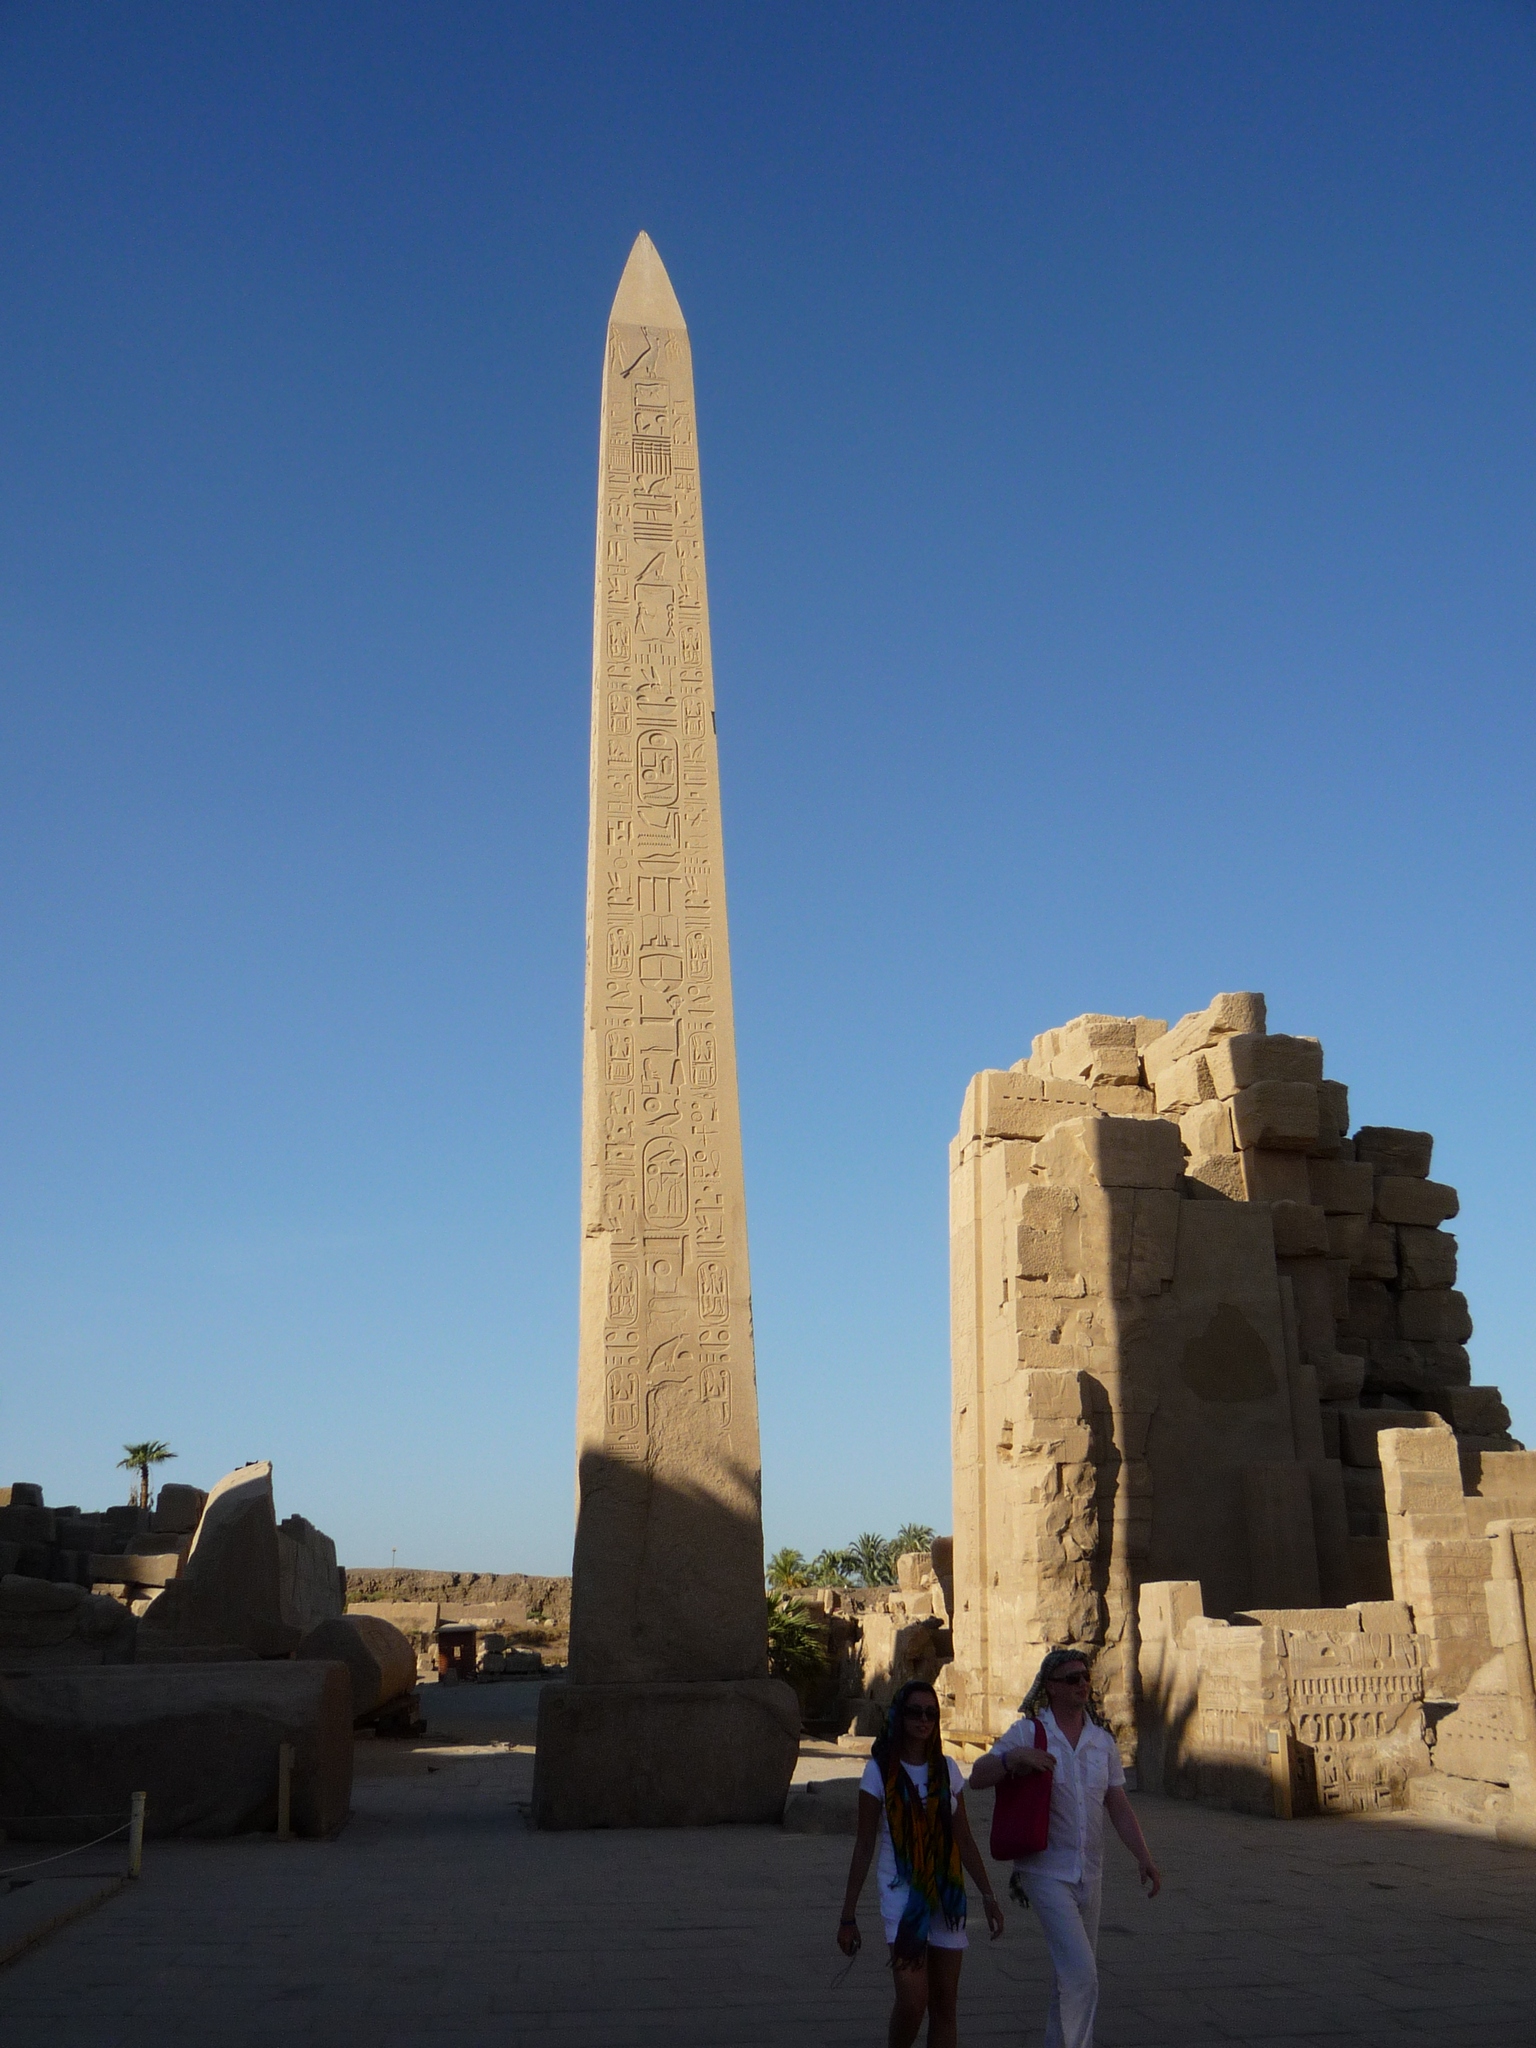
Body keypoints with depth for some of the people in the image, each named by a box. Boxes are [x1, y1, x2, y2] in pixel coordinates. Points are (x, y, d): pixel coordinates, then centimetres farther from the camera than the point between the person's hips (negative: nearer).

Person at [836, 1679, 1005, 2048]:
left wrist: (988, 1896, 11)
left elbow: (964, 1839, 13)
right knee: (913, 1999, -17)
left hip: (946, 1894, 4)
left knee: (944, 2005, 4)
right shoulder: (880, 1771, -4)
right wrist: (848, 1915, -1)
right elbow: (864, 1846, -2)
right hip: (902, 1893, -4)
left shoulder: (947, 1769, 7)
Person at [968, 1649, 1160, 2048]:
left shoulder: (1102, 1740, 7)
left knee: (1072, 1975, 15)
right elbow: (977, 1779, -12)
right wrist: (1014, 1758, -30)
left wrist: (1144, 1857, -2)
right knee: (1080, 1974, -15)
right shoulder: (1028, 1733, -7)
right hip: (1047, 1871, -5)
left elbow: (1118, 1806, 9)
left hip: (1088, 1874, 5)